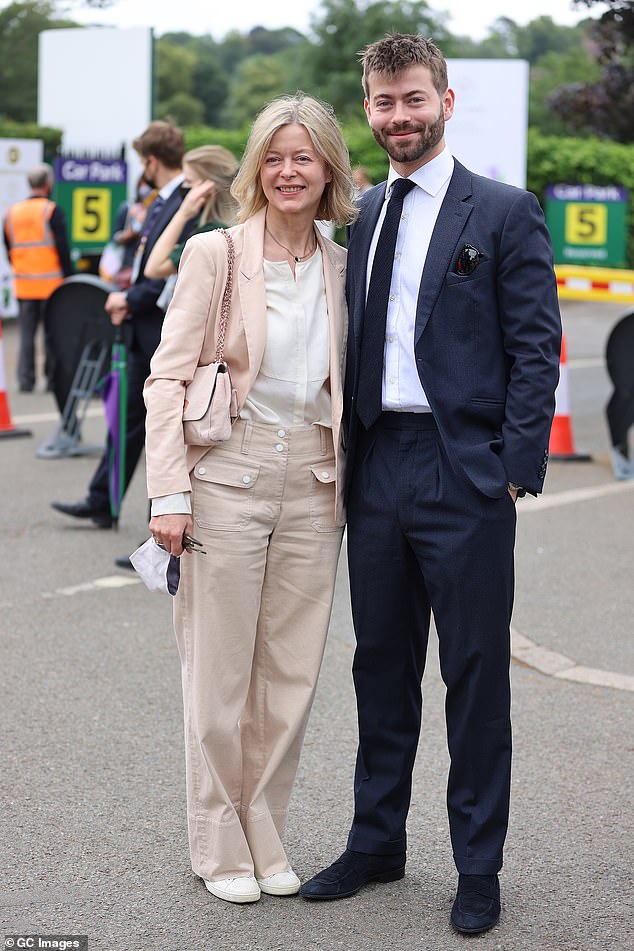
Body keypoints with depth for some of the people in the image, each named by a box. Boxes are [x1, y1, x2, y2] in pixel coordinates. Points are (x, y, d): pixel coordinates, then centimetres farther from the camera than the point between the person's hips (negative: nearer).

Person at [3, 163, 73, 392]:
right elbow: (63, 249, -10)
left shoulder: (11, 212, 8)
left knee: (26, 335, 6)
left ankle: (25, 380, 1)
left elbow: (8, 250, 14)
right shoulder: (52, 211, -8)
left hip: (23, 285, 4)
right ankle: (53, 379, 5)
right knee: (52, 334, 3)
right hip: (51, 284, -4)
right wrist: (69, 278, -4)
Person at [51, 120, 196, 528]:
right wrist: (128, 300, 4)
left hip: (168, 331, -10)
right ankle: (102, 502, 21)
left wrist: (130, 299, -13)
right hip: (145, 328, 10)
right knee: (129, 416, 14)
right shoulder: (160, 202, 13)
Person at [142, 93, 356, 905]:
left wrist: (350, 486, 8)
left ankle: (265, 836, 23)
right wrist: (169, 494, -13)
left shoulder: (343, 268, 8)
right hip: (229, 478, -4)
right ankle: (219, 845, 18)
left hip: (314, 484, 4)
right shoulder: (214, 254, -5)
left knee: (292, 671, 9)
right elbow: (167, 378, -7)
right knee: (220, 671, 4)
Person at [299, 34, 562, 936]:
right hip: (377, 470, 5)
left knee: (476, 675, 3)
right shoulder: (360, 217, 13)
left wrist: (518, 468, -12)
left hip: (466, 474, -5)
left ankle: (478, 866, 15)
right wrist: (347, 455, 7)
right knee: (382, 665, 15)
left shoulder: (504, 211, -3)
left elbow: (536, 347, -6)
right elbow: (353, 343, 15)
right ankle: (377, 841, 28)